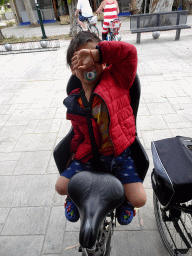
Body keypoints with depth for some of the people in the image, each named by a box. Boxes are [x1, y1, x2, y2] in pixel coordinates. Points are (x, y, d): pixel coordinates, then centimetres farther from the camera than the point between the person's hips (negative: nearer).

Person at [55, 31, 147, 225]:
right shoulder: (74, 104, -1)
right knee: (61, 186, -4)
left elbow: (129, 52, -21)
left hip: (120, 155, -1)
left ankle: (123, 199, 33)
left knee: (139, 199, -7)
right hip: (90, 156, 2)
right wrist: (74, 155, 6)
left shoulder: (116, 79, -7)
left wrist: (95, 53, -26)